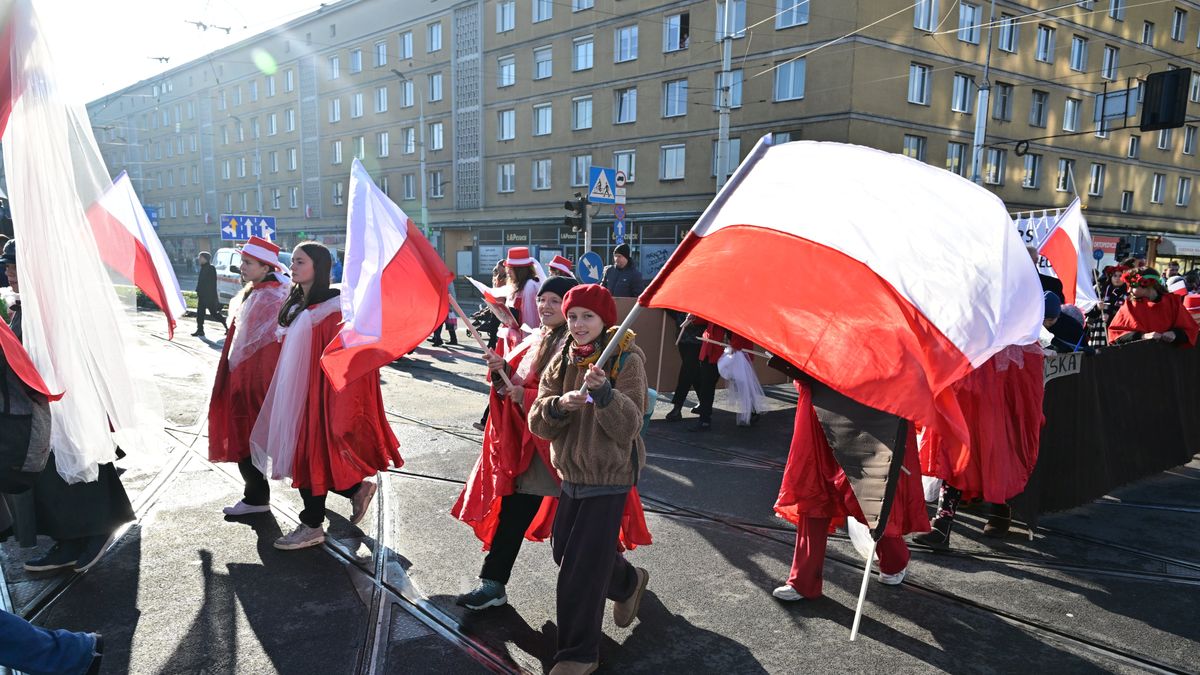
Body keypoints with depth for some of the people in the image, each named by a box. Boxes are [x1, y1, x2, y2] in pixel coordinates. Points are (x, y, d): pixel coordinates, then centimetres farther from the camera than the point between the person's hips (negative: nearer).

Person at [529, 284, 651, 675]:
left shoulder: (627, 359, -12)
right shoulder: (562, 360, 4)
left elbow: (629, 424, -21)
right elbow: (538, 423, -3)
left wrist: (604, 391, -37)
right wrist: (559, 404, -24)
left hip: (609, 476, -6)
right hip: (572, 473, 7)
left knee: (581, 568, -5)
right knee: (564, 551, 18)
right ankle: (628, 583, 45)